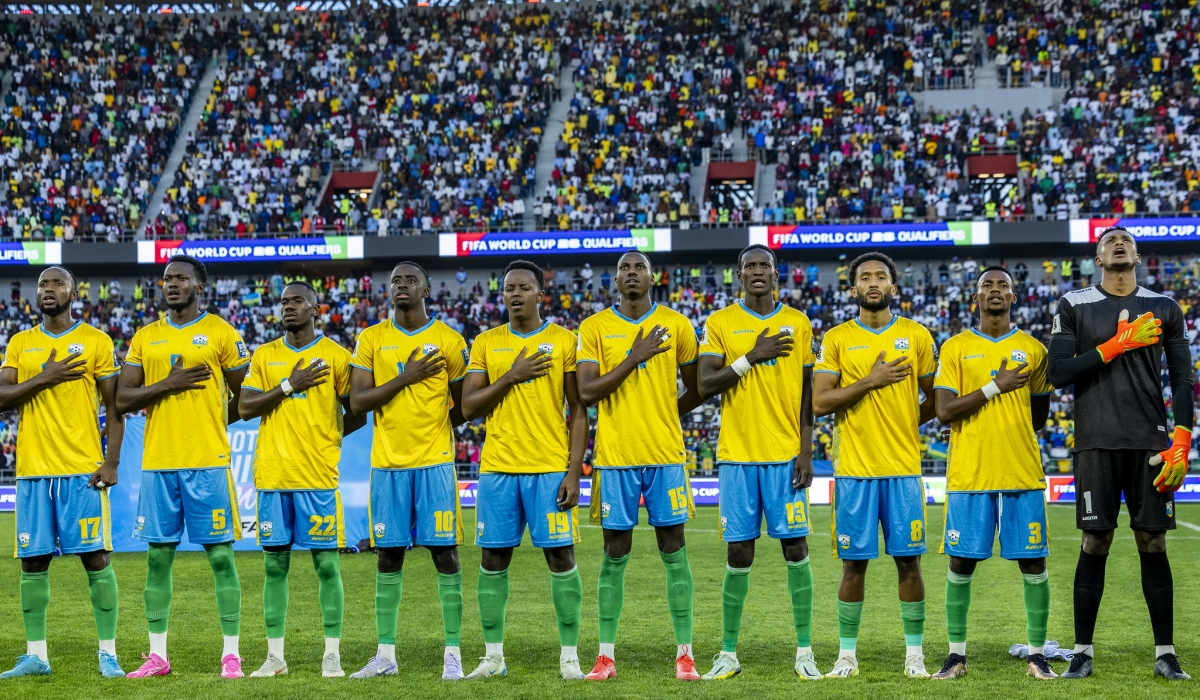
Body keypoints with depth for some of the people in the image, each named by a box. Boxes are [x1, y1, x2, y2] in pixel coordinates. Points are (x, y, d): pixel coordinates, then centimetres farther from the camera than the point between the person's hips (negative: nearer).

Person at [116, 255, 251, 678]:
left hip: (208, 462, -4)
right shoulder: (145, 337, 11)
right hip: (157, 463, 4)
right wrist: (168, 385, -8)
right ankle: (157, 656, 13)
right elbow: (122, 400, 4)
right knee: (158, 556, 6)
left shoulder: (221, 333, 1)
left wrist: (213, 420, 6)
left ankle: (231, 654, 2)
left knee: (220, 555, -3)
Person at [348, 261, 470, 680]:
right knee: (388, 555, 6)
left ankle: (453, 653, 2)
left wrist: (427, 426, 5)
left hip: (435, 461, -2)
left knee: (444, 553, -3)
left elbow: (462, 408, 9)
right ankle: (385, 654, 12)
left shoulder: (449, 341, 1)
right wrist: (405, 379, -10)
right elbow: (357, 402, -3)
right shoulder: (371, 340, 6)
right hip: (387, 462, 2)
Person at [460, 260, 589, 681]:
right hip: (498, 469, 2)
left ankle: (570, 657, 4)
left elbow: (578, 411, 1)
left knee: (560, 556, -4)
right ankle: (493, 657, 12)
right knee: (494, 559, 3)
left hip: (551, 468, -2)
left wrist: (574, 471, -7)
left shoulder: (564, 341, 2)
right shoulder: (486, 343, 9)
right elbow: (468, 407, 3)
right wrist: (511, 377, -9)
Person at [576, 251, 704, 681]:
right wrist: (635, 358, -12)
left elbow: (697, 389, 13)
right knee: (615, 555, 3)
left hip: (666, 455, 0)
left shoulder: (676, 325, 4)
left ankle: (685, 654, 6)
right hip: (615, 456, 0)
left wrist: (665, 417, 7)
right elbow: (586, 392, -8)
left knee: (673, 551, 2)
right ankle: (606, 656, 8)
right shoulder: (594, 328, 2)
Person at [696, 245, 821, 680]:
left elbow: (808, 394, 6)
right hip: (738, 455, 0)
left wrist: (806, 452, -2)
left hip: (786, 455, 0)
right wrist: (752, 356, -13)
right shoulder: (720, 323, 4)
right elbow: (704, 385, -5)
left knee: (796, 549, -1)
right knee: (738, 554, 1)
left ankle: (805, 651, 6)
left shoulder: (798, 324, 6)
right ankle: (728, 654, 10)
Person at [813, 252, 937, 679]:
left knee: (908, 561, 2)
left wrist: (903, 423, 4)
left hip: (904, 467, 1)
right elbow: (819, 403, -6)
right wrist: (870, 381, -12)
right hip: (853, 467, 0)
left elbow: (936, 400, 12)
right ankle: (847, 654, 13)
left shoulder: (917, 336, 6)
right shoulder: (836, 339, 4)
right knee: (854, 563, 3)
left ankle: (914, 653, 12)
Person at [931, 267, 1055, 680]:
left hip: (1023, 473, 1)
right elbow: (944, 412, -6)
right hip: (968, 475, -1)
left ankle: (1037, 655, 9)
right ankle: (957, 655, 11)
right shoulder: (955, 348, 4)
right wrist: (994, 387, -11)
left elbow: (1039, 417, 14)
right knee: (961, 564, 2)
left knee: (1034, 564, 0)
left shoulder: (1033, 350, 8)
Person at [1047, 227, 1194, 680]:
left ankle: (1165, 653, 9)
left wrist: (1181, 446, -4)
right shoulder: (1074, 306, 4)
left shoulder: (1164, 308, 9)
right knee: (1095, 544, 0)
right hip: (1097, 443, -1)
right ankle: (1083, 652, 9)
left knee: (1153, 543, 2)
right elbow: (1058, 373, -5)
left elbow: (1182, 381, 7)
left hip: (1150, 443, 1)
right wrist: (1119, 344, -11)